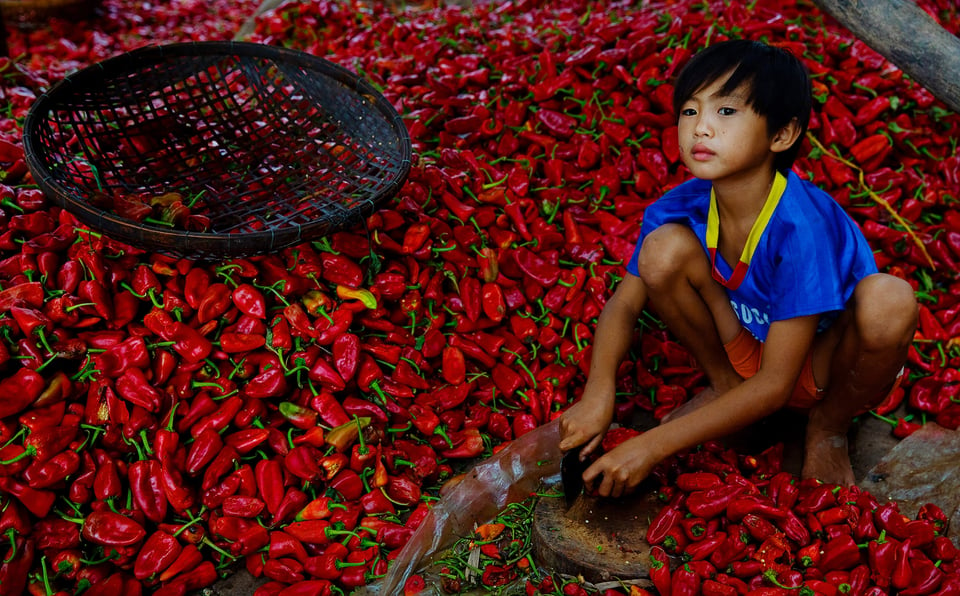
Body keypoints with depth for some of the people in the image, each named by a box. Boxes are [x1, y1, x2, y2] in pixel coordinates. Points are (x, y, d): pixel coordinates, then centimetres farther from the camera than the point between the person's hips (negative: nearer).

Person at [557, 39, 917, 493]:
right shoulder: (681, 208, -19)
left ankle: (829, 426, -4)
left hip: (822, 365, -3)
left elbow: (775, 385, -31)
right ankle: (724, 384, 4)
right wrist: (599, 391, -29)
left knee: (888, 300, -36)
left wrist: (653, 446, -33)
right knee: (663, 249, -22)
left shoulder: (800, 229, -33)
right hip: (746, 350, 3)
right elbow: (624, 303, -8)